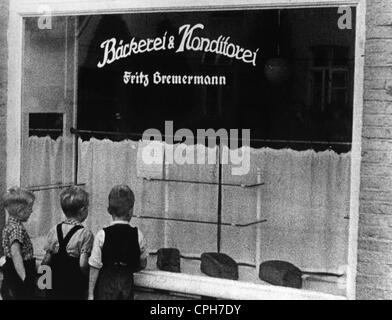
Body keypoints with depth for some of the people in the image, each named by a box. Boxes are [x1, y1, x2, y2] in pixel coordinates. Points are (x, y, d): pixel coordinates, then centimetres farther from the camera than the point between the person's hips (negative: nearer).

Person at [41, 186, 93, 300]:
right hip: (75, 288, -4)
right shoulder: (85, 234, -13)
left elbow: (46, 261, 0)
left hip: (54, 286, 5)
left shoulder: (54, 231, 0)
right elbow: (83, 264, -18)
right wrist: (88, 277, 0)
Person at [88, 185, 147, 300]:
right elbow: (143, 264, 5)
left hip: (106, 283, -2)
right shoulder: (137, 235, -5)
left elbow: (94, 268, -8)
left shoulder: (102, 235, -11)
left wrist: (91, 294, -1)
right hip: (127, 284, 2)